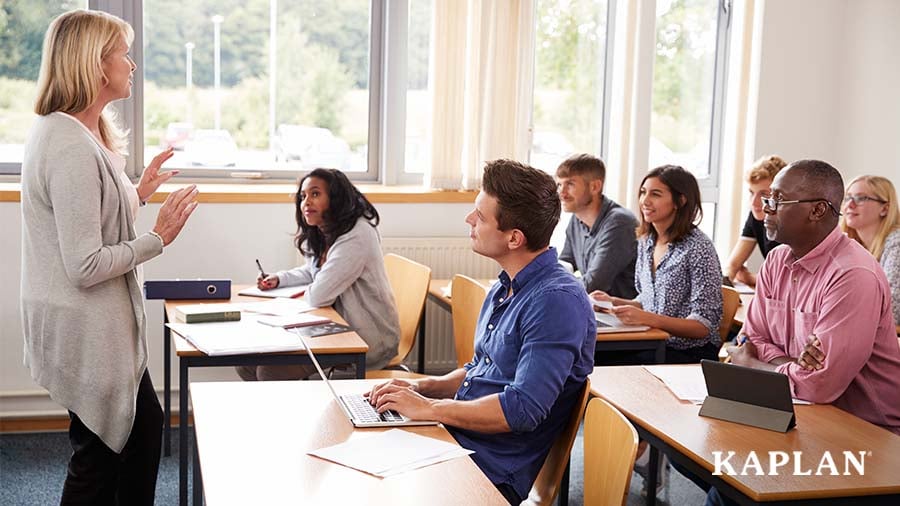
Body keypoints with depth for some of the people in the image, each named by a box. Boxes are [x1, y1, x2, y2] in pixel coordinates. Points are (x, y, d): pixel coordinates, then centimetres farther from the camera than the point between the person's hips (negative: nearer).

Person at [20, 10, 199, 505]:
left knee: (145, 426, 22)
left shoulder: (62, 131, 8)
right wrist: (158, 238, -17)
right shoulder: (73, 149, -25)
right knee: (98, 456, 7)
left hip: (100, 325, 10)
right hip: (86, 331, -10)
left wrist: (137, 193, 12)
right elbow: (86, 266, -26)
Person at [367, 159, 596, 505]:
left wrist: (429, 408, -17)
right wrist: (423, 386, 5)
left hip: (492, 468, -9)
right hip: (455, 437, 9)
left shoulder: (557, 301, -20)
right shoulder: (505, 289, 12)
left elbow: (522, 410, -26)